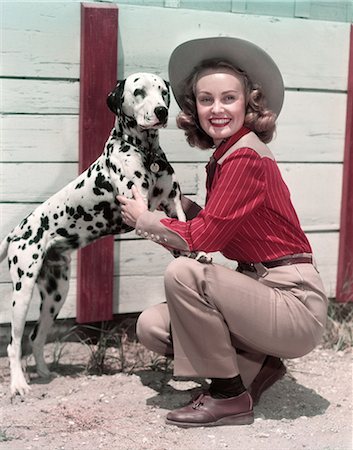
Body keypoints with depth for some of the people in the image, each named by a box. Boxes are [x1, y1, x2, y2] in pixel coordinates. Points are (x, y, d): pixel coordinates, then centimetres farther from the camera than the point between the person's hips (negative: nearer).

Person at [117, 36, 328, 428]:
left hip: (296, 305, -9)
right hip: (263, 291, 9)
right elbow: (213, 229, 13)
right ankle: (256, 367, 11)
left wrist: (143, 219, -4)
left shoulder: (246, 157, -17)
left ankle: (229, 396, -8)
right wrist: (185, 207, 1)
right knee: (152, 327, 0)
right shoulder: (224, 157, 10)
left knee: (183, 274, -26)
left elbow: (202, 239, -19)